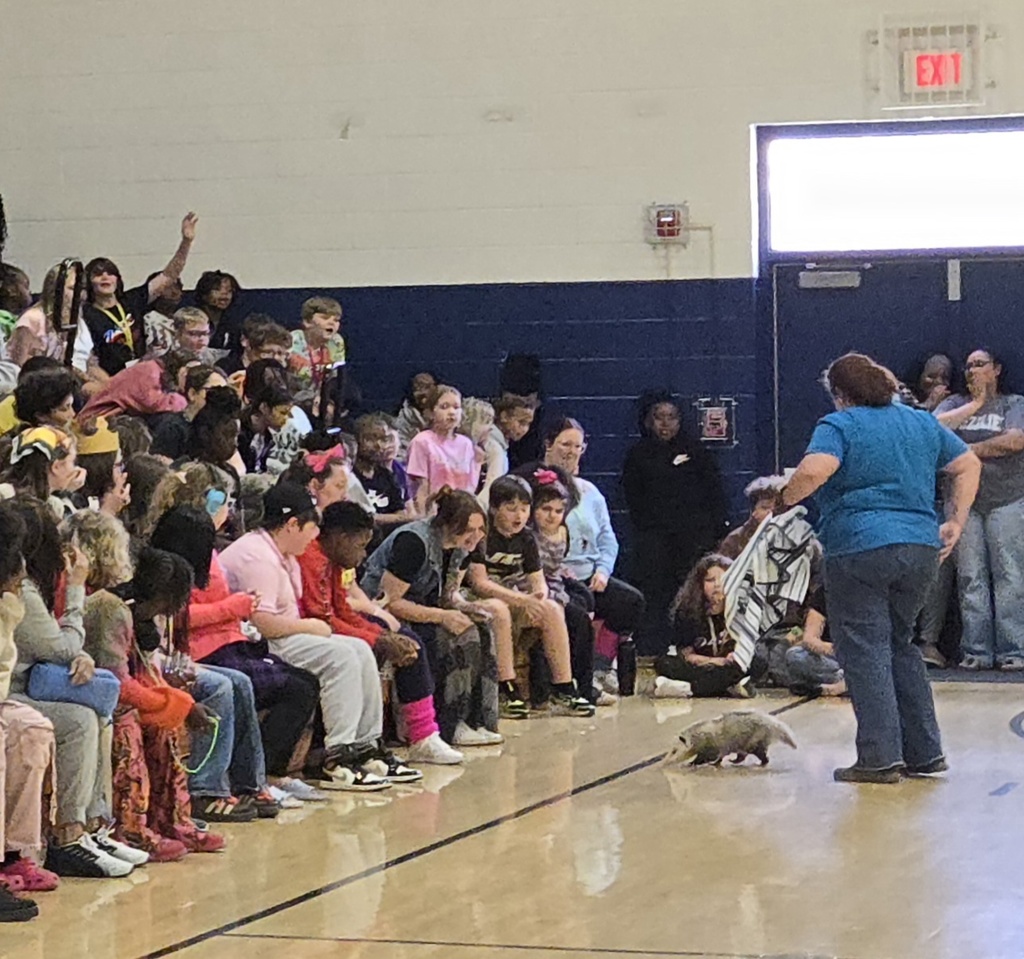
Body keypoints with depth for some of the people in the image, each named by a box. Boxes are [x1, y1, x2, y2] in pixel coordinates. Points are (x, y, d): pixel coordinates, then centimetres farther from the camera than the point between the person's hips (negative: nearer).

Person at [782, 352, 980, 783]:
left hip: (860, 549, -6)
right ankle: (925, 752, 17)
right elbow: (969, 465, 21)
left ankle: (881, 758, -6)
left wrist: (785, 498, -4)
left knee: (865, 651, -1)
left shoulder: (839, 426, -4)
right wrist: (955, 523, 20)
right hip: (921, 549, 6)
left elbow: (815, 470, -21)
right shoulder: (922, 422, 15)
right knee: (900, 645, 18)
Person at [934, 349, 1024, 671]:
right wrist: (974, 405, -6)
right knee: (971, 579, -1)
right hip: (964, 501, 3)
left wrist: (971, 449, -4)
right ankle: (977, 651, 1)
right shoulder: (956, 403, 16)